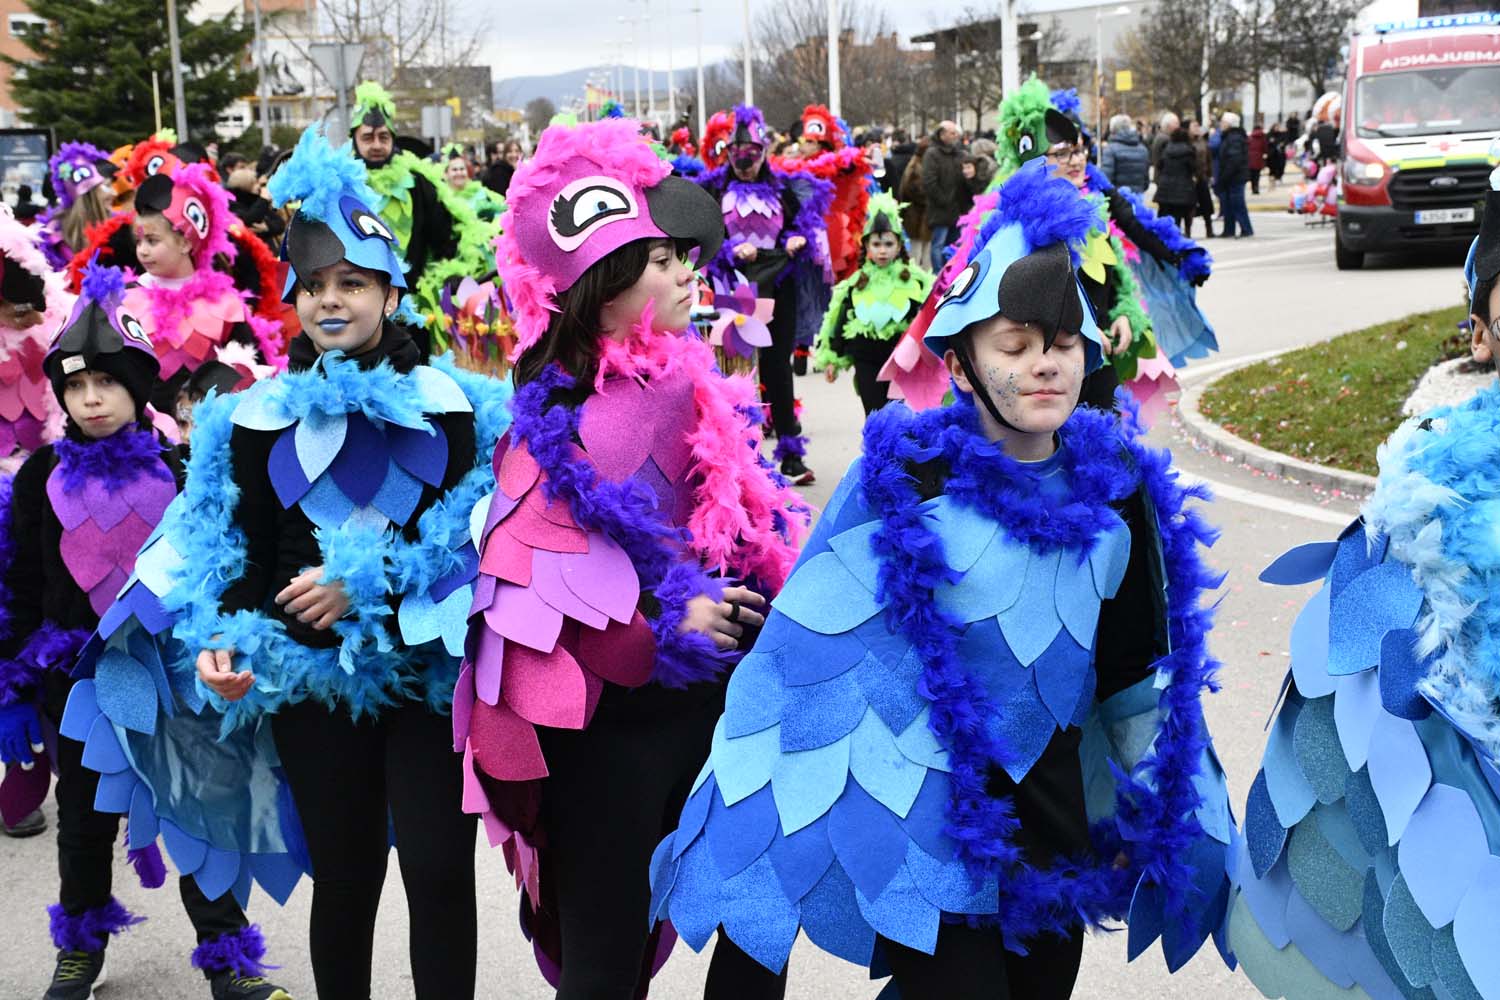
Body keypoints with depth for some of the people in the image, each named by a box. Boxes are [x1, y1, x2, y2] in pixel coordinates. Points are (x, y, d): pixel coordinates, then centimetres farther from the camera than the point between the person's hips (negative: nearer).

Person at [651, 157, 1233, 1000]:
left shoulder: (1117, 486, -2)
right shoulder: (901, 484, -15)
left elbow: (1138, 668, 9)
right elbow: (808, 655, -14)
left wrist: (1155, 806, 16)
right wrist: (744, 839, -14)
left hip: (1059, 828, 5)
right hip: (924, 832, -5)